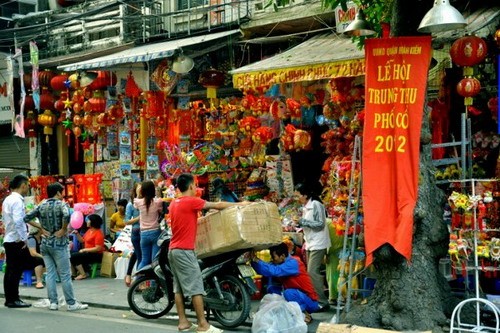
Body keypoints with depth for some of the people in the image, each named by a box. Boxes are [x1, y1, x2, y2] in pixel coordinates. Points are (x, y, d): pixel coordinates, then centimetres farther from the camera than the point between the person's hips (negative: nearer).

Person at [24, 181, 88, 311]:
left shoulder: (41, 206, 8)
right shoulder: (62, 204, -9)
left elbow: (26, 218, 4)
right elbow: (66, 215, -30)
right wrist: (63, 230, -17)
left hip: (45, 243, 6)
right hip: (58, 243, -6)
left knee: (50, 273, 9)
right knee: (65, 275, -1)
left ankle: (53, 302, 8)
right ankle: (71, 303, 3)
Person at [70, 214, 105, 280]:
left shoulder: (98, 233, -16)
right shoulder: (89, 230, 11)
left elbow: (98, 248, -21)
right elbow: (82, 240, 21)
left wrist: (84, 250, -18)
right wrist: (77, 234, 6)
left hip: (96, 255, -9)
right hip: (88, 252, 9)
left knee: (74, 256, -19)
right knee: (70, 254, -6)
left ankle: (83, 274, -10)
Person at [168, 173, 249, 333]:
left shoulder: (174, 203, 12)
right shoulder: (191, 201, -12)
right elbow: (217, 205, -5)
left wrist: (198, 220, 38)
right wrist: (239, 204, 5)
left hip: (173, 249, 9)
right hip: (184, 250, -9)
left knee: (179, 288, 9)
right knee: (196, 288, -7)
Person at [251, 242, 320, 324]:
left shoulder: (292, 263, -22)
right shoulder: (278, 263, 2)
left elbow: (274, 271, -38)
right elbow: (262, 270, -9)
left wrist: (256, 259, -35)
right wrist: (253, 260, -24)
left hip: (309, 301, -8)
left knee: (288, 293, -34)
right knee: (271, 289, -3)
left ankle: (305, 315, -11)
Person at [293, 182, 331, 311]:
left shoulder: (316, 205, -13)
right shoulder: (305, 207, 14)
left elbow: (320, 224, -18)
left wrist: (302, 221, -18)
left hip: (318, 244, -9)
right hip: (310, 244, 9)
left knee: (313, 272, -13)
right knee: (311, 272, 9)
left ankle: (322, 302, -10)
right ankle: (315, 300, 14)